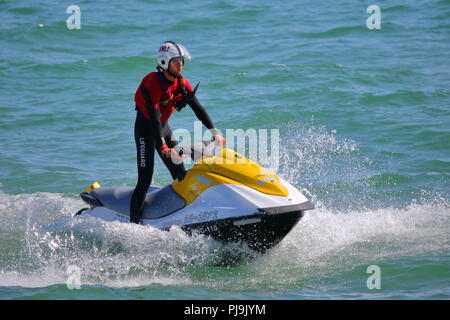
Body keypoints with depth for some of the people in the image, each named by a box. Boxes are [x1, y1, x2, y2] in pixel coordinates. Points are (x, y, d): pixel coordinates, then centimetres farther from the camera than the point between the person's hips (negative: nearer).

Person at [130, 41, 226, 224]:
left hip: (164, 127, 8)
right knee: (145, 181, -15)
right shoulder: (153, 83, -23)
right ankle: (133, 224, -15)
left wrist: (214, 132, -17)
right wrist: (163, 146, -39)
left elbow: (198, 109, -5)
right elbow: (154, 116, -31)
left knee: (181, 176, 6)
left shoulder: (182, 84, -1)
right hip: (146, 128, -8)